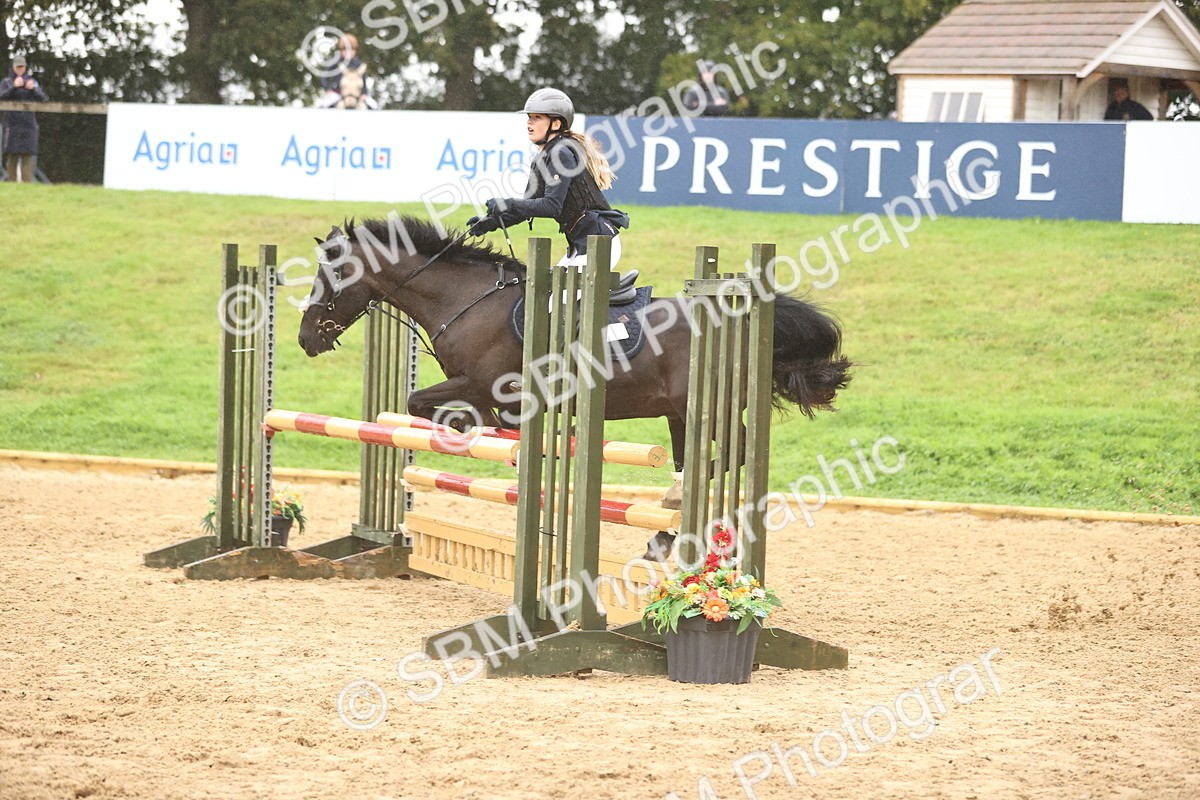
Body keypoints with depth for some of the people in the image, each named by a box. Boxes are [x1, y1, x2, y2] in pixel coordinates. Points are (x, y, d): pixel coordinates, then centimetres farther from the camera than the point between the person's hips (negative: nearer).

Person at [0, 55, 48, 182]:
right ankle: (12, 182, -1)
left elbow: (42, 99, 2)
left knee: (28, 153, -9)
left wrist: (33, 89, -17)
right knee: (11, 154, -4)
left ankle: (27, 183, -13)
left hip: (28, 123, 0)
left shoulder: (32, 81, 13)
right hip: (11, 122, 0)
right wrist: (14, 87, -21)